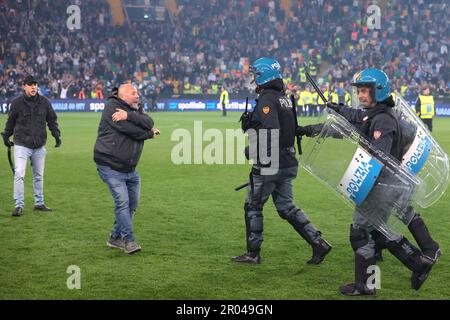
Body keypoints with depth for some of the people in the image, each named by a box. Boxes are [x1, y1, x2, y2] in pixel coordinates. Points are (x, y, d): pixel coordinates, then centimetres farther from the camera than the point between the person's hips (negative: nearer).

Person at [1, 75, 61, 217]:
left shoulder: (44, 102, 1)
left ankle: (39, 203, 25)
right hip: (21, 145, -3)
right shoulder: (17, 103, -5)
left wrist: (56, 135, 3)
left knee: (39, 176, 13)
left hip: (39, 146, 3)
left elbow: (52, 120, 12)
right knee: (19, 174, -14)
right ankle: (19, 205, -8)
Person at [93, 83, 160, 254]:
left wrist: (128, 115, -27)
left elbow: (149, 123, -12)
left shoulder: (136, 109, 11)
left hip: (130, 168, 8)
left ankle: (116, 238, 24)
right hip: (110, 167, -8)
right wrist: (149, 133, -6)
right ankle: (128, 240, -6)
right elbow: (130, 130, -22)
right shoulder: (112, 106, -10)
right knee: (122, 202, -14)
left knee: (133, 203, 12)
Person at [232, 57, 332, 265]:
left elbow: (271, 132, -25)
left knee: (253, 207, 6)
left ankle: (253, 253, 13)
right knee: (287, 207, 13)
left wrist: (253, 151, -16)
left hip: (270, 164, -9)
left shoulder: (267, 99, -14)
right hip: (288, 163, 9)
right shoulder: (283, 98, 14)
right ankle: (318, 243, 5)